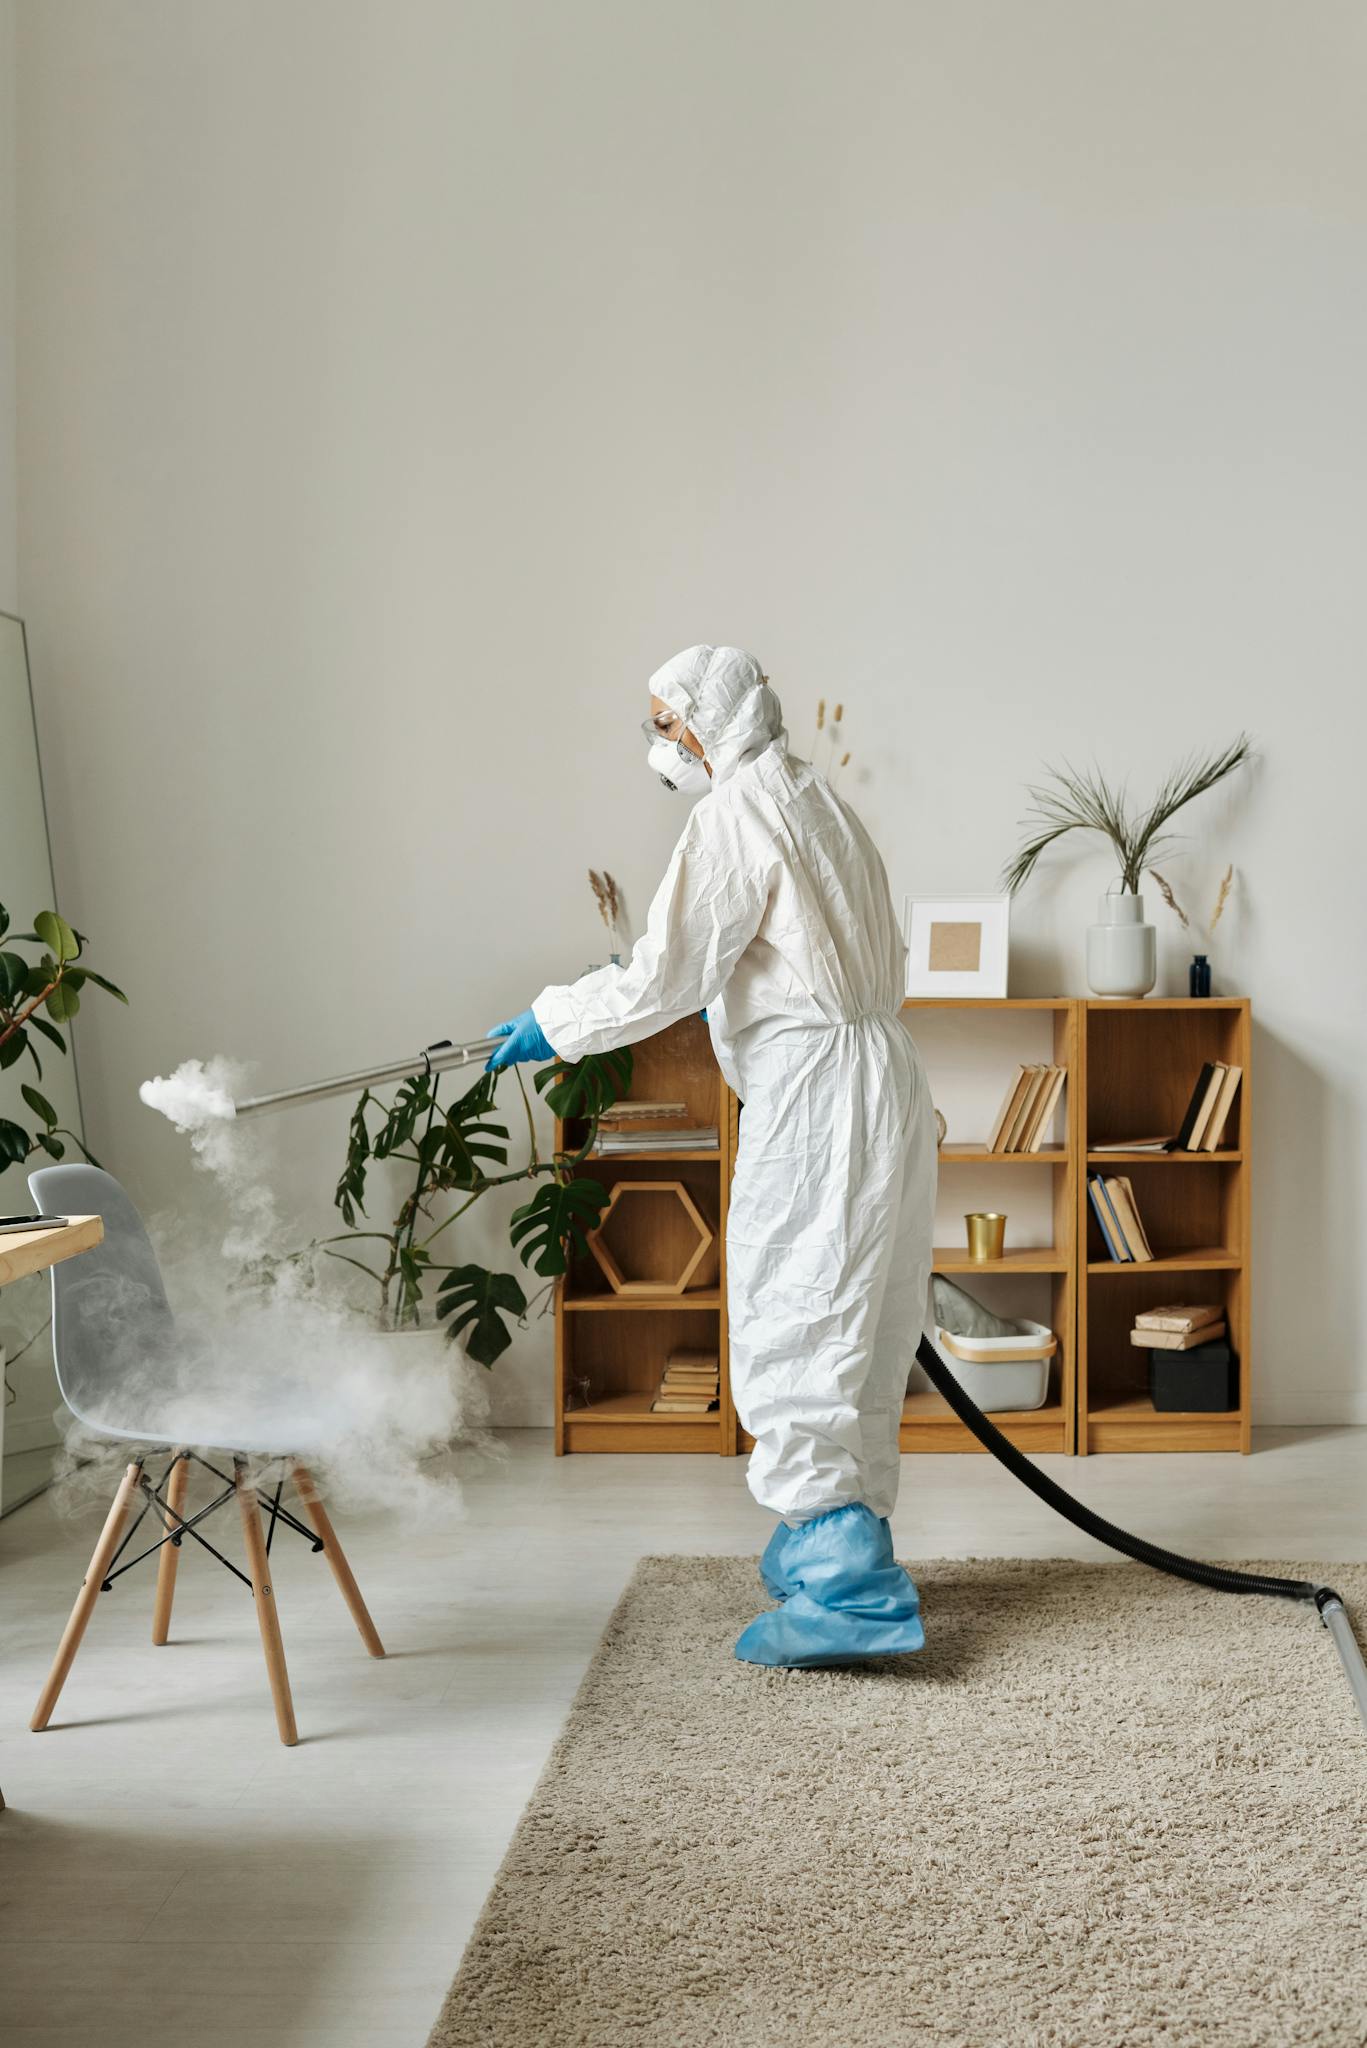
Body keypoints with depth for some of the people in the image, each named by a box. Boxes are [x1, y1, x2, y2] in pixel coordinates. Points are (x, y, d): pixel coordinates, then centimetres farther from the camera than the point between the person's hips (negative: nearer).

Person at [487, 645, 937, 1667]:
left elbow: (667, 976, -14)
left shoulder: (737, 816, -11)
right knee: (849, 1329, 16)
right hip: (876, 1078, 10)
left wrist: (554, 1023, -2)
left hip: (815, 1095, -10)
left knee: (795, 1331, -10)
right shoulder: (816, 798, 19)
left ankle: (850, 1588, -13)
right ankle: (844, 1540, 26)